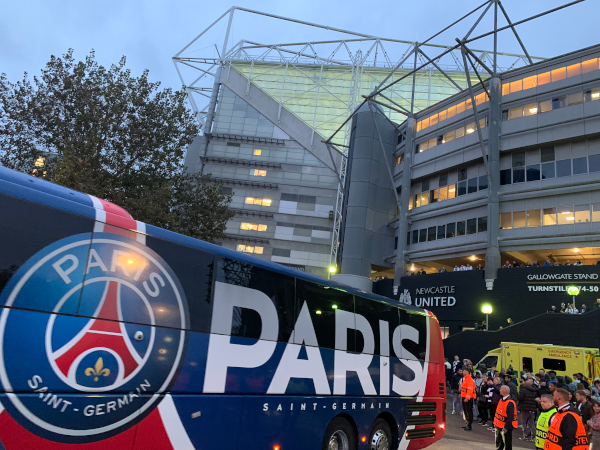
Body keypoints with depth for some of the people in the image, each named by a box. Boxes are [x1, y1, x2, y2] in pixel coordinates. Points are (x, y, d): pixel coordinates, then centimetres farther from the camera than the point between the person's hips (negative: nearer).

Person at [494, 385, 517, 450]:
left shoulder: (510, 403, -25)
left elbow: (510, 417, -27)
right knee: (498, 442, 21)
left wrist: (506, 427, -26)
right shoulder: (501, 400, 6)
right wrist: (495, 423, 16)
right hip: (499, 426, 9)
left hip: (505, 427, -9)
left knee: (507, 444, 3)